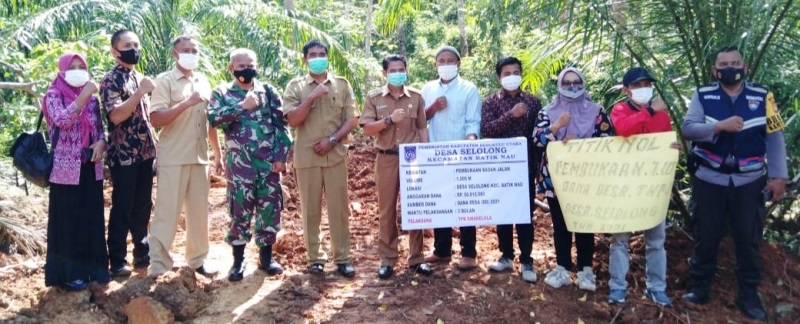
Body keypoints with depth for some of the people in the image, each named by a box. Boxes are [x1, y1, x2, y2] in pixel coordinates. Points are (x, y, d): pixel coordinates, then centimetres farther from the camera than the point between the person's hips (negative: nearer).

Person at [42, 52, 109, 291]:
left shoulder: (92, 98, 10)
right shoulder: (54, 95, -4)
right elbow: (61, 120, -22)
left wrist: (101, 142, -7)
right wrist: (83, 95, -25)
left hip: (91, 167, 5)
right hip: (66, 168, -5)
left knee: (93, 218, 10)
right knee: (68, 221, 2)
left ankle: (94, 266, 22)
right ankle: (69, 273, 11)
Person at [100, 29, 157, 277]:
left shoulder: (139, 78, 15)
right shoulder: (111, 80, -9)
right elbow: (116, 116, -21)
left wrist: (154, 145, 16)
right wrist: (140, 92, -26)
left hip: (145, 153, 7)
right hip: (124, 155, -7)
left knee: (143, 206, 13)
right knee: (122, 208, 0)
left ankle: (142, 253, 25)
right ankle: (117, 261, 9)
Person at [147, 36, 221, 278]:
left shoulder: (203, 82, 13)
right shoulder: (165, 81, -5)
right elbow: (156, 119, -17)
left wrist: (217, 153, 16)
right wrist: (187, 102, -23)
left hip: (199, 157, 6)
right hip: (173, 159, -6)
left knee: (199, 211, 11)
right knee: (167, 213, -1)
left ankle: (197, 259, 24)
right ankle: (157, 265, 7)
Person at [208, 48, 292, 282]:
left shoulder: (268, 91, 8)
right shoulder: (222, 93, 4)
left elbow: (281, 125, 5)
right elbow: (213, 118, -15)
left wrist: (281, 156, -4)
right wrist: (242, 106, -20)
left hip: (269, 162, 2)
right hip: (239, 164, -2)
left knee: (270, 208, 7)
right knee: (240, 211, 3)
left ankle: (266, 256, 22)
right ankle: (238, 259, 16)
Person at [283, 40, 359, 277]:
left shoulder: (342, 84, 7)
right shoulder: (295, 86, 3)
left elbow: (352, 119, 3)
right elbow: (293, 120, -7)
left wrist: (332, 140, -9)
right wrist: (312, 97, -16)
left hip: (336, 155, 1)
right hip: (307, 157, -1)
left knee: (339, 207, 3)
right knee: (310, 209, 5)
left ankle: (342, 258, 11)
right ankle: (315, 258, 16)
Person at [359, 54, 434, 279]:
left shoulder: (416, 96, 6)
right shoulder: (374, 97, 2)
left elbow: (422, 128, 8)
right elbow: (367, 129, -4)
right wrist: (389, 119, -17)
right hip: (386, 159, -1)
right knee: (386, 209, 5)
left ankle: (416, 258, 15)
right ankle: (387, 259, 14)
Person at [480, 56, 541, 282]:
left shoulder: (532, 101, 5)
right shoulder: (491, 101, 2)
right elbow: (486, 129, -12)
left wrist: (538, 162, -1)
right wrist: (511, 115, -23)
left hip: (526, 165, 0)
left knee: (526, 214, 3)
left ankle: (526, 262, 11)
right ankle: (506, 256, 22)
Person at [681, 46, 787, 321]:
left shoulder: (762, 96, 0)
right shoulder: (703, 95, -1)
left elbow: (774, 138, 0)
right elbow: (687, 128, -12)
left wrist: (779, 176, -6)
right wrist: (720, 126, -26)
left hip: (749, 181, 1)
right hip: (710, 180, 0)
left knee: (748, 238, 8)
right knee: (706, 235, 9)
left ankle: (749, 295, 21)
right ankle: (700, 288, 23)